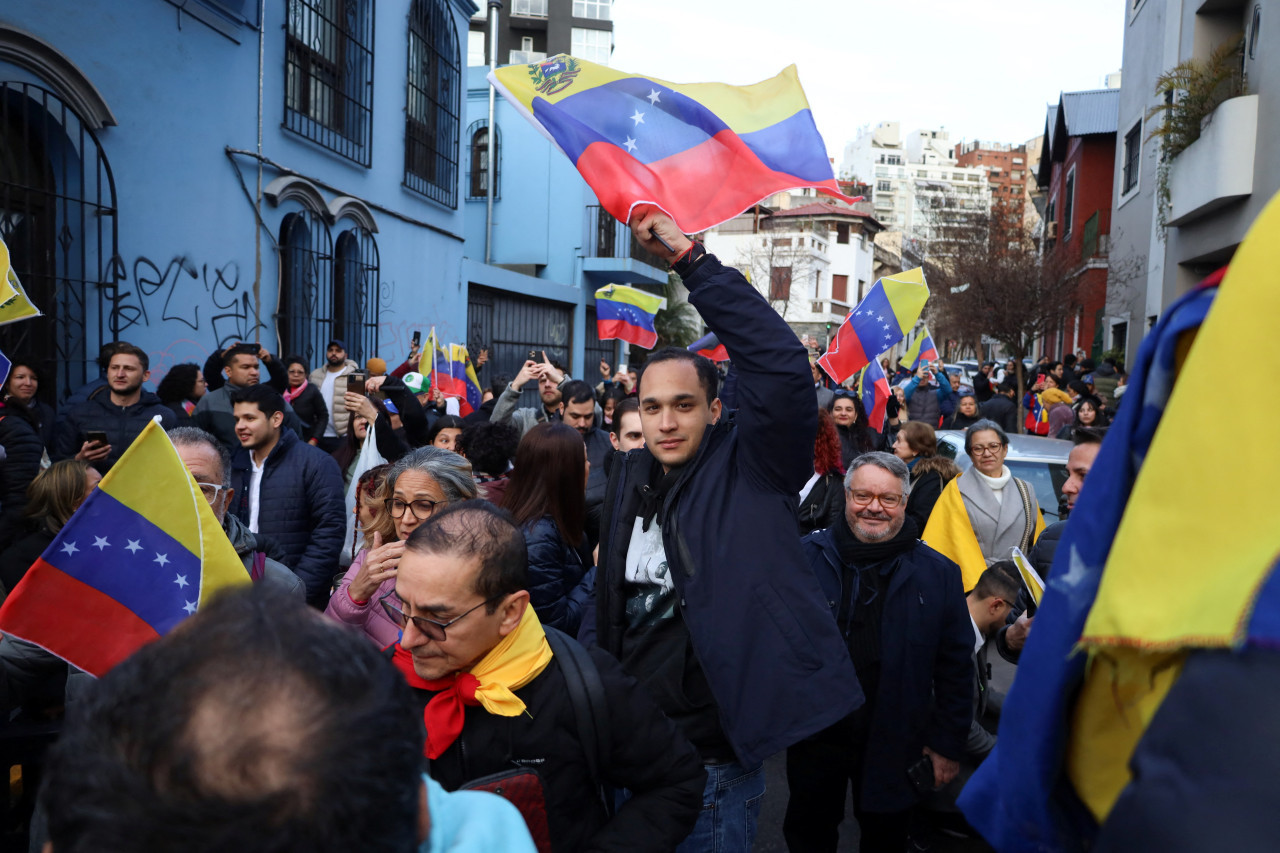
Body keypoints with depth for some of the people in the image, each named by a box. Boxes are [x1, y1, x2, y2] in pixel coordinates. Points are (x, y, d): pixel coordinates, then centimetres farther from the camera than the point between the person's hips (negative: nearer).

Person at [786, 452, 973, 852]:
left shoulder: (938, 573, -4)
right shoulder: (804, 558, -7)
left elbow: (956, 669, 0)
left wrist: (948, 744, 0)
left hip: (895, 744, 0)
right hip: (814, 737, 0)